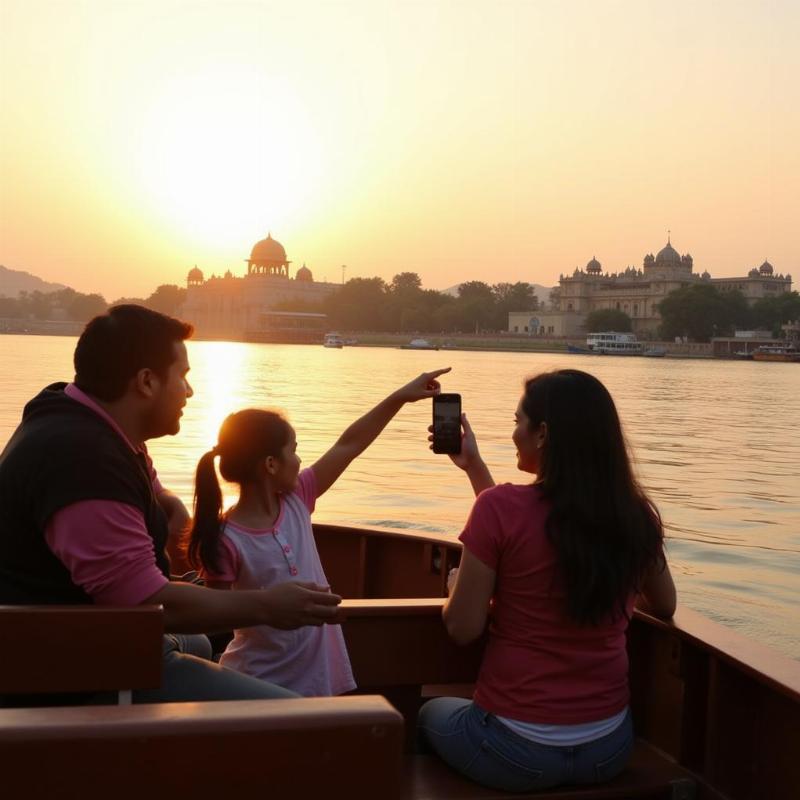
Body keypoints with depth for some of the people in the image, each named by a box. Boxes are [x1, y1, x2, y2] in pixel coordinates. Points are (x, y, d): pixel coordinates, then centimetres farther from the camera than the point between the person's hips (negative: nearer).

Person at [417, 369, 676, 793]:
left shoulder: (499, 506, -19)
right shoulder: (637, 515, -6)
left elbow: (463, 627, -14)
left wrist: (457, 584, 10)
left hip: (517, 750, -4)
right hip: (610, 747, 5)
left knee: (431, 714, 31)